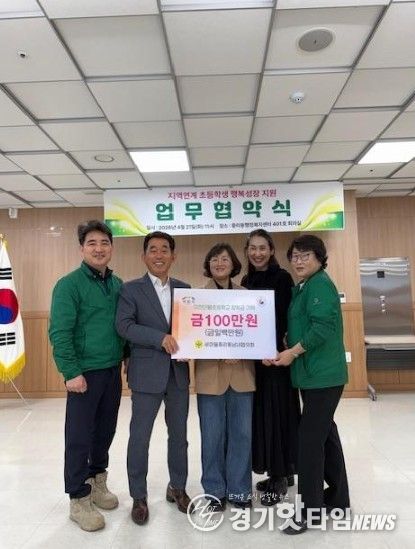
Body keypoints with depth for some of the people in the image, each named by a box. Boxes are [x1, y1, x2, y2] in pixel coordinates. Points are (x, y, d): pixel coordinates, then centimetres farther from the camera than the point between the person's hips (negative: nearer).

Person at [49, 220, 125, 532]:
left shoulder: (118, 284, 6)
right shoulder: (69, 285, -11)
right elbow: (59, 333, -15)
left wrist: (125, 357, 8)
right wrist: (72, 372, -17)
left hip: (113, 371, 6)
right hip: (85, 373, -5)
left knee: (105, 432, 17)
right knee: (79, 437, 6)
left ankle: (97, 482, 37)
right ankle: (79, 499, 22)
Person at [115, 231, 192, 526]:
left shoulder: (185, 288, 7)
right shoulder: (131, 289, -4)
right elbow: (124, 326, -15)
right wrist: (161, 338, -23)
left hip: (179, 373, 4)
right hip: (147, 373, -3)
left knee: (179, 434, 17)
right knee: (140, 437, 8)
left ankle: (178, 488, 37)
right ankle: (139, 497, 29)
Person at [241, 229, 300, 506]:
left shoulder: (282, 277, -8)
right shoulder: (246, 281, 11)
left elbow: (287, 317, -15)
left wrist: (275, 349, -26)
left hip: (276, 353, -6)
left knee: (277, 411, 1)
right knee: (260, 411, 12)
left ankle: (281, 475, 17)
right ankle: (278, 471, 29)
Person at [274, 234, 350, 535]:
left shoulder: (320, 284, -14)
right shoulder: (304, 287, 15)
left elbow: (323, 327, -24)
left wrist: (292, 352, -18)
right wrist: (289, 350, 7)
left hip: (322, 374, -10)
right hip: (313, 373, 10)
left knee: (310, 437, -3)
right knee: (325, 433, 17)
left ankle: (312, 509, 10)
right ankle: (337, 498, 32)